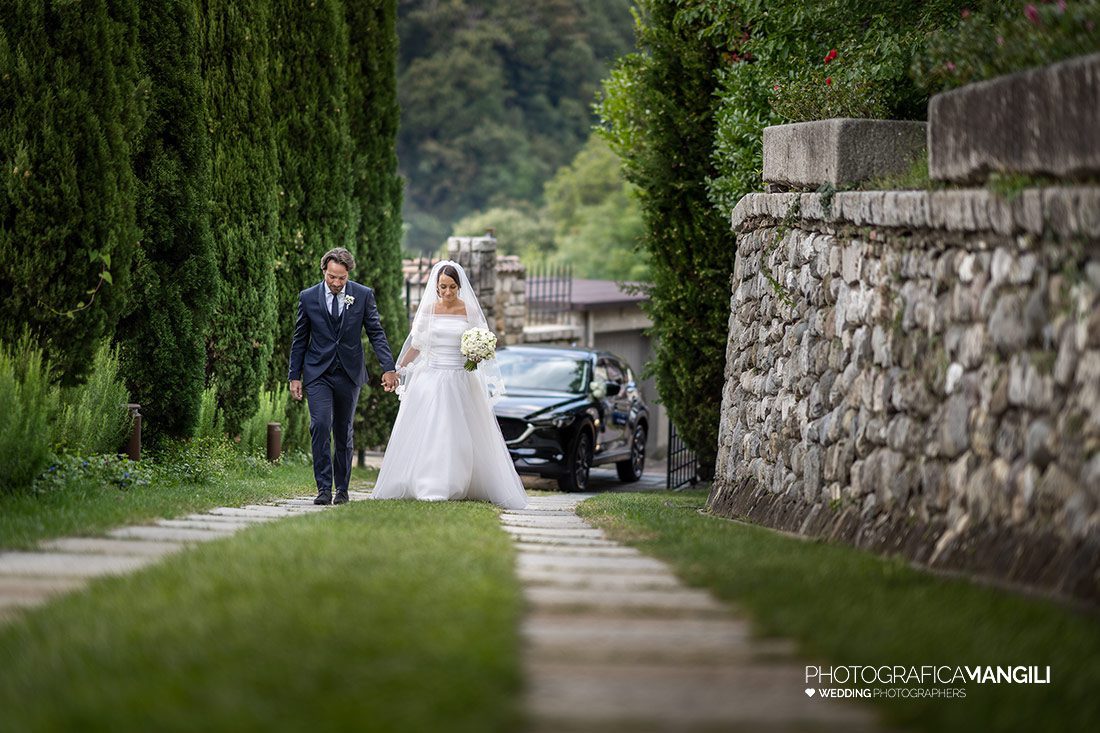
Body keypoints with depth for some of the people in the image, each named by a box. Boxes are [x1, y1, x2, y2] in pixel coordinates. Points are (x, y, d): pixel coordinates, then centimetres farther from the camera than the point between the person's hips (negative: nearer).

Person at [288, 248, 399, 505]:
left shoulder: (363, 295, -1)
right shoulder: (308, 297, -1)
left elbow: (376, 333, 1)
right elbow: (299, 340, 6)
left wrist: (388, 368, -8)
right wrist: (295, 376, 2)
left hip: (349, 374, 1)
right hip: (318, 374, -1)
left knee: (344, 433, 8)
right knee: (320, 426, -16)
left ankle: (342, 488, 18)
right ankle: (324, 488, -14)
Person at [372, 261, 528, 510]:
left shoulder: (470, 311, 1)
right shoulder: (428, 309, 4)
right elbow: (416, 345, 13)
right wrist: (397, 371, 15)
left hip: (461, 381, 0)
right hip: (430, 378, 1)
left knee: (461, 438, -2)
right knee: (427, 434, -4)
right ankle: (429, 488, -2)